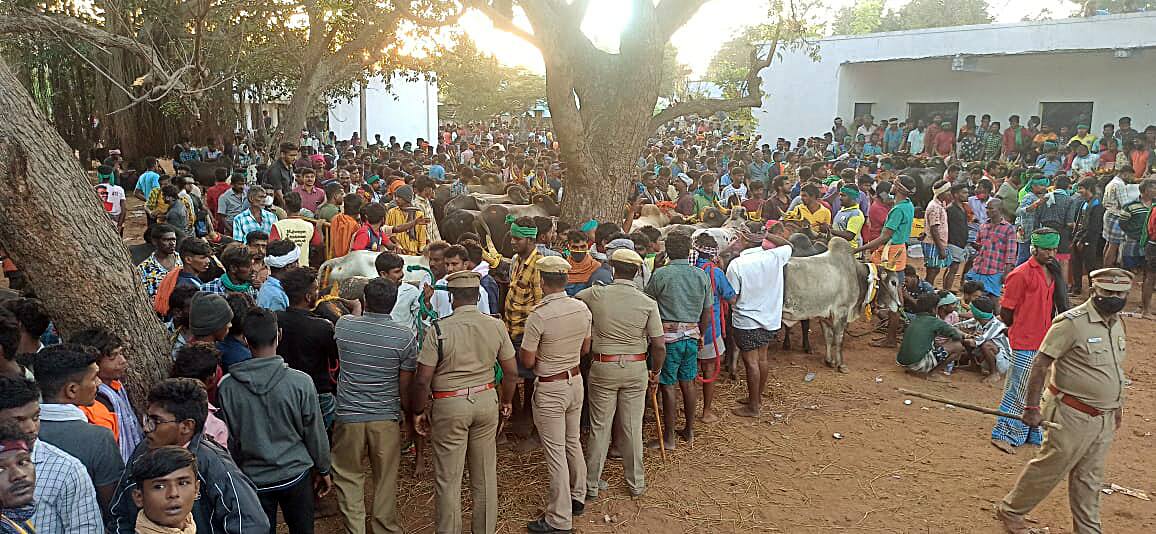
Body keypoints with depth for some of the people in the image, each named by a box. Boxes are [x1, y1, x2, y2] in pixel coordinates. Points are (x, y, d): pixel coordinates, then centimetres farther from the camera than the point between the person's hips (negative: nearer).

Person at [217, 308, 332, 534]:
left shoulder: (227, 387, -14)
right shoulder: (300, 382, -19)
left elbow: (228, 439, -3)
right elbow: (314, 432, -8)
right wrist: (323, 469, 8)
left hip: (253, 478, 1)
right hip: (295, 474, -1)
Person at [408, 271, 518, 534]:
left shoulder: (438, 330, -14)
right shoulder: (496, 326, -4)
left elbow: (422, 379, -14)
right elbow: (511, 372, 3)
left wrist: (418, 412, 2)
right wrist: (506, 403, 19)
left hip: (449, 406, -4)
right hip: (486, 401, 4)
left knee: (448, 479, 9)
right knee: (485, 475, 16)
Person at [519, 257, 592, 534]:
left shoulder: (538, 317, -23)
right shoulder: (582, 308, -4)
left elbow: (527, 362, -15)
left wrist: (522, 347, 4)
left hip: (550, 389, -6)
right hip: (576, 381, 7)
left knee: (555, 452, 1)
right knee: (573, 442, 22)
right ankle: (577, 497, 37)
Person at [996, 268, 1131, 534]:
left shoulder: (1117, 323, 8)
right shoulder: (1072, 322, -17)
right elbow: (1041, 364, -18)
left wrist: (1117, 404, 23)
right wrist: (1032, 406, -19)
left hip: (1104, 418, 7)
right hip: (1073, 416, -7)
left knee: (1089, 480, 17)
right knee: (1049, 468, 4)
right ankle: (1010, 510, 22)